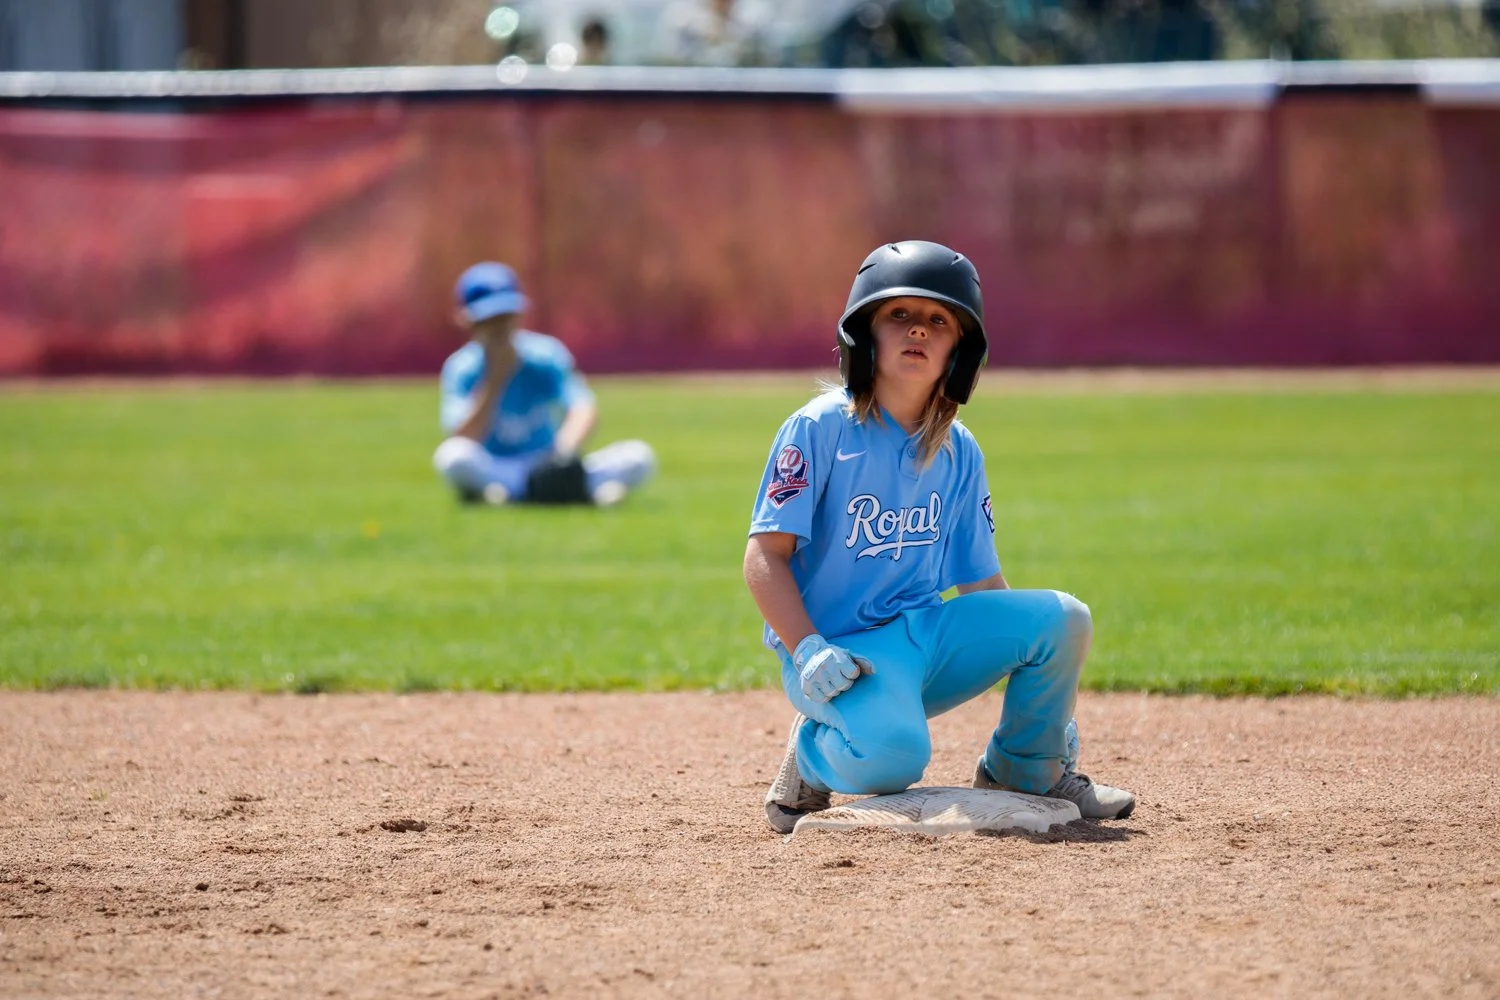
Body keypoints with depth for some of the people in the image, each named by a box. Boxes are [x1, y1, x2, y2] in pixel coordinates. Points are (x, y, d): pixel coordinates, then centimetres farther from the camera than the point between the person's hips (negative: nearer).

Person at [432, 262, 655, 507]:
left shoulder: (545, 355, -1)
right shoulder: (461, 369, -5)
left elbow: (584, 410, -14)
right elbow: (462, 441, -18)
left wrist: (566, 447, -35)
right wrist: (494, 380, -22)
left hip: (551, 468, 2)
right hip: (491, 474, -2)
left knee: (639, 457, -19)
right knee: (451, 456, -36)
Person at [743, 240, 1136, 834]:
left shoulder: (959, 452, 9)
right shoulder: (821, 429, -9)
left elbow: (980, 581, 12)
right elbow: (765, 556, -13)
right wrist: (810, 651, -25)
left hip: (928, 634, 6)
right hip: (841, 649, -6)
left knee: (1063, 618, -13)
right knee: (892, 754, -37)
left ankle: (1026, 772, 11)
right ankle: (813, 754, 0)